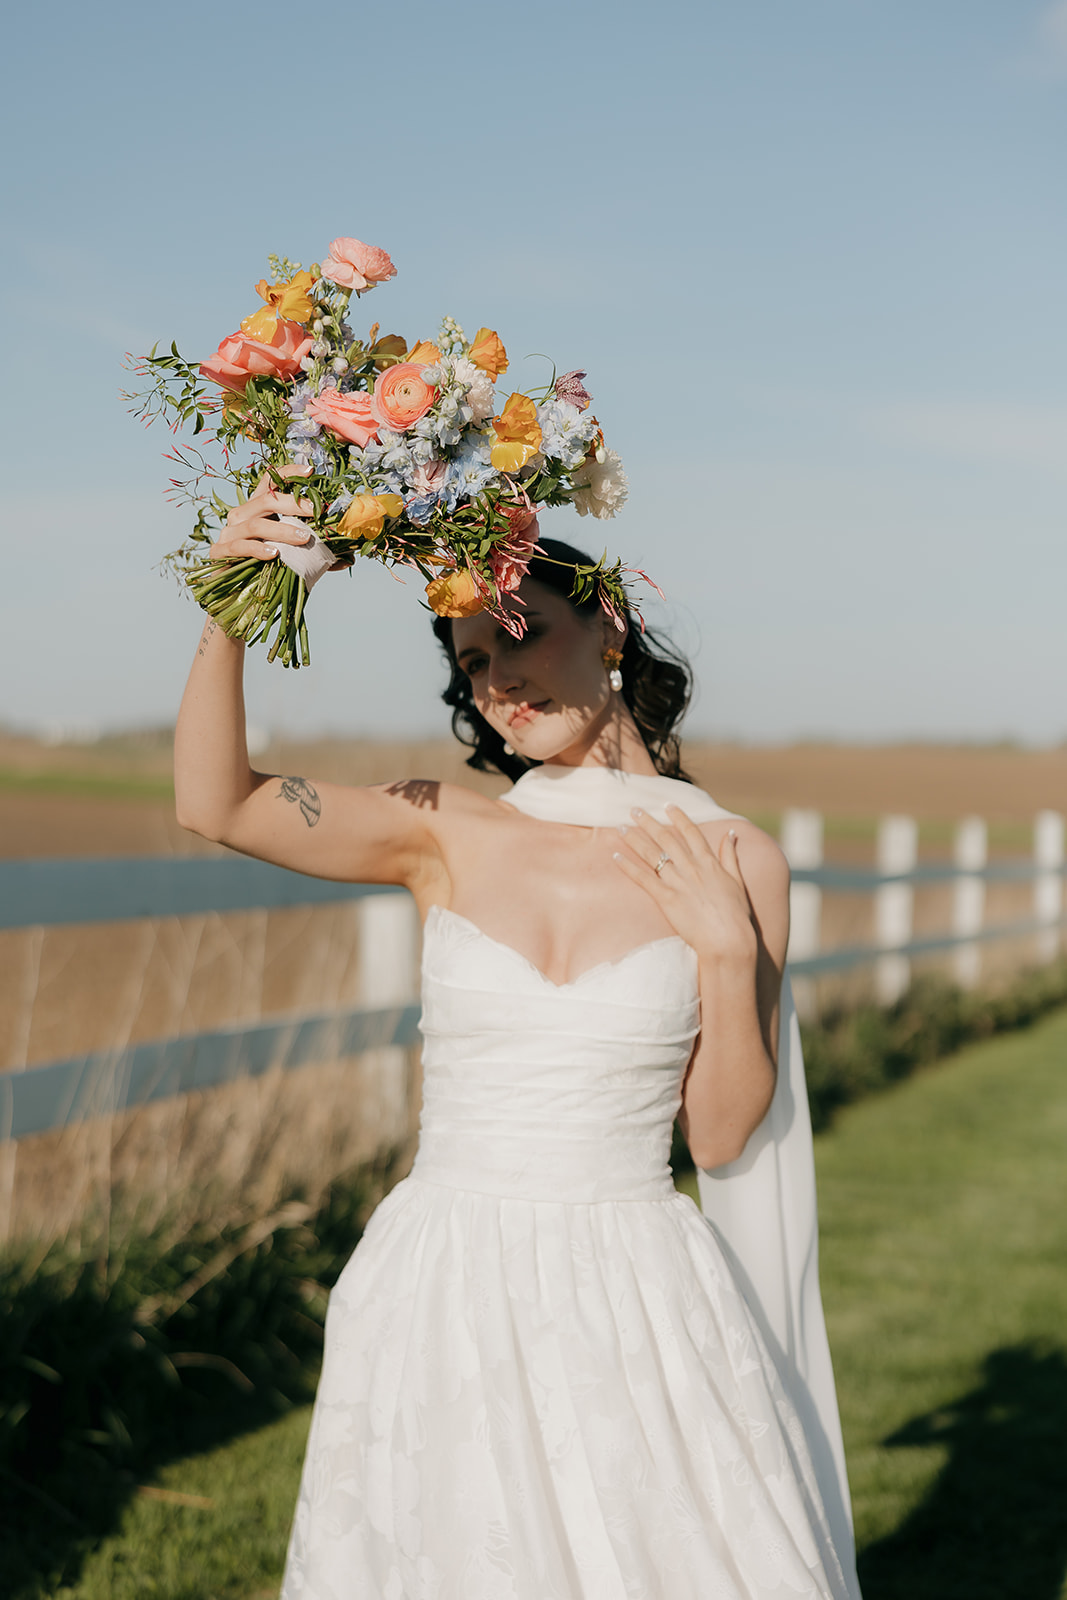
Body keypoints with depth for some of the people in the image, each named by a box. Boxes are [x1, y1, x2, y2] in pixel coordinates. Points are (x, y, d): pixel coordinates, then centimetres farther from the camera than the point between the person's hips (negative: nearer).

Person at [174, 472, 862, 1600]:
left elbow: (720, 1135, 1)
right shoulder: (447, 836, 2)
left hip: (637, 1299, -1)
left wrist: (727, 950, -11)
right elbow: (215, 804, -9)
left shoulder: (733, 864, -1)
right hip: (444, 1295, 1)